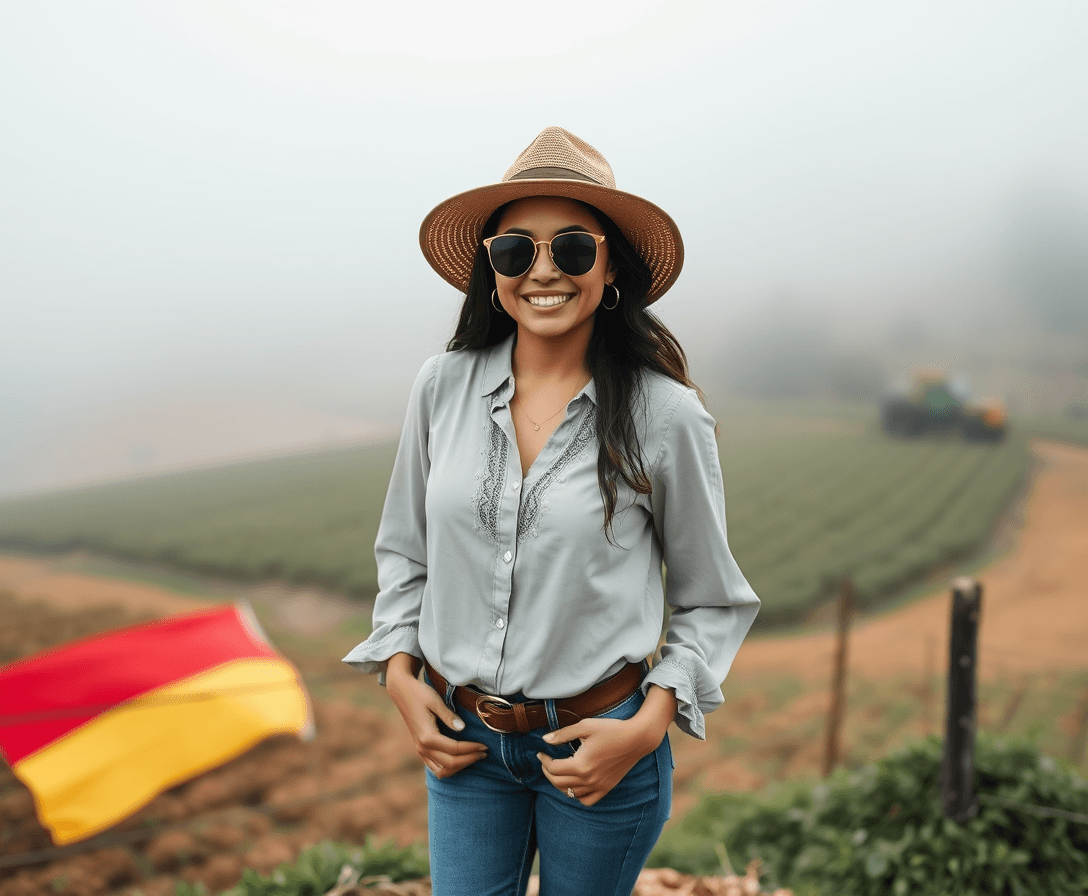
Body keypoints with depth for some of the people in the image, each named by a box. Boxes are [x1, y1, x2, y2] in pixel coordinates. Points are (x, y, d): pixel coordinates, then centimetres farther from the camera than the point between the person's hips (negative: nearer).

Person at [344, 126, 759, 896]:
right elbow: (404, 550, 9)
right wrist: (400, 675, -1)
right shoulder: (444, 387, -5)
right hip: (462, 735, 2)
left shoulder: (665, 416, -13)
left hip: (597, 742, -2)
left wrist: (647, 729, -12)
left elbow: (713, 603, -2)